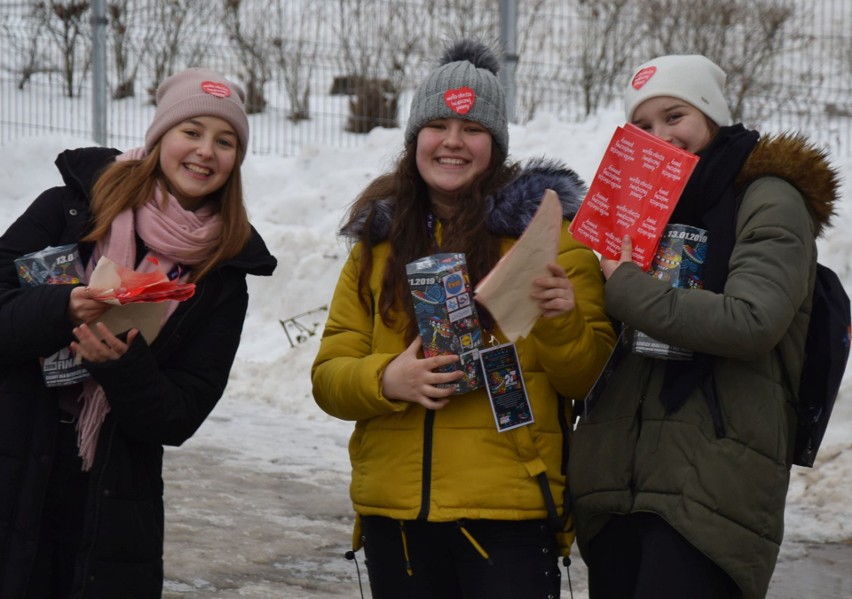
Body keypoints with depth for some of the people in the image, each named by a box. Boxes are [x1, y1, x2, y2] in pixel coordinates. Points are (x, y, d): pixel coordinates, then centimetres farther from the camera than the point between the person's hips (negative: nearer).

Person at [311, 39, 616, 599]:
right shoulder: (378, 239, 13)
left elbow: (589, 376, -1)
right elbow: (329, 374, 9)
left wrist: (560, 320, -21)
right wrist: (387, 380, -12)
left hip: (509, 510, -3)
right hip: (395, 510, 4)